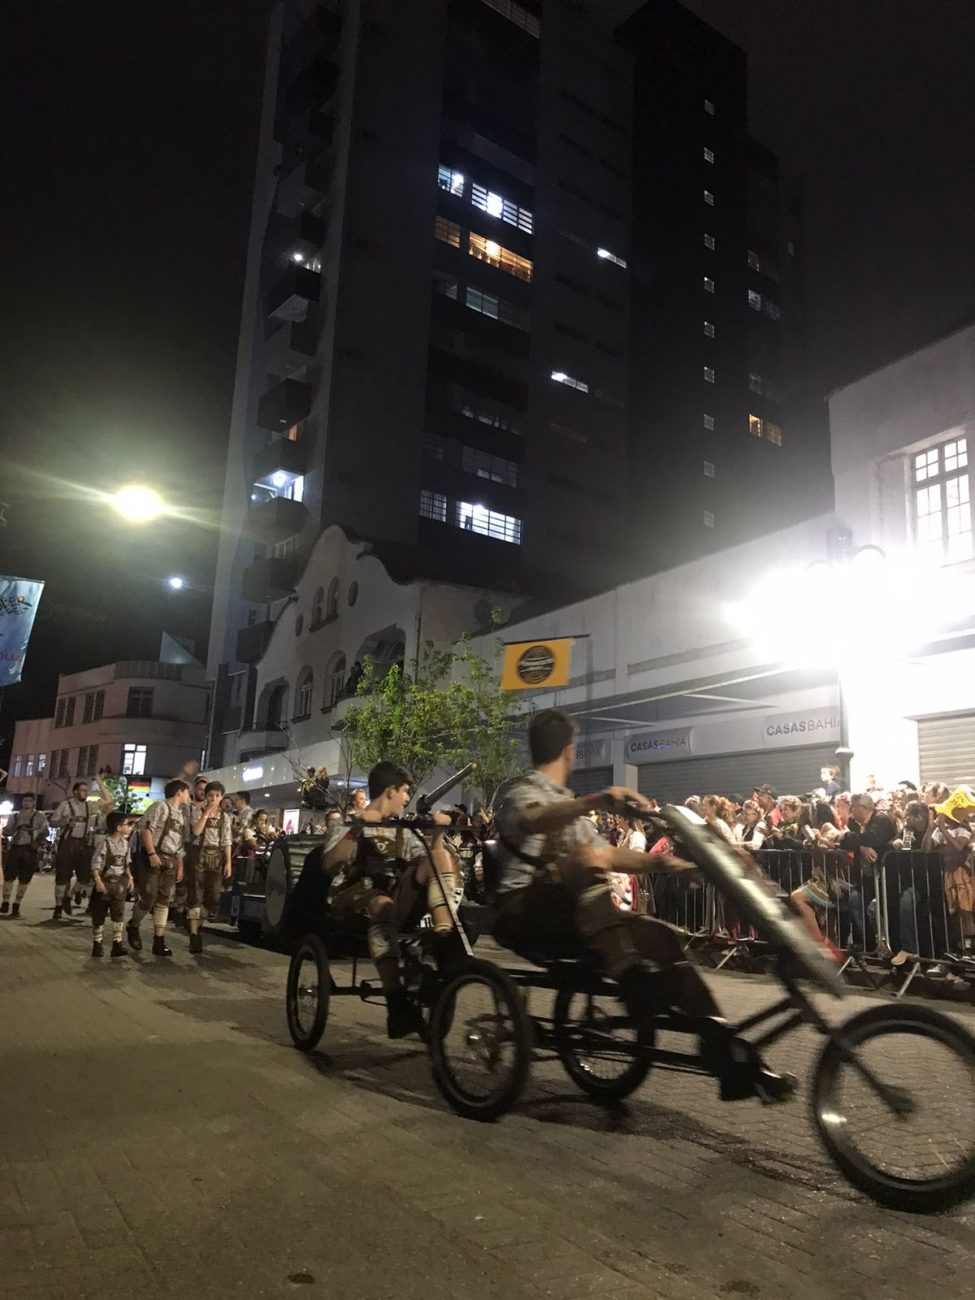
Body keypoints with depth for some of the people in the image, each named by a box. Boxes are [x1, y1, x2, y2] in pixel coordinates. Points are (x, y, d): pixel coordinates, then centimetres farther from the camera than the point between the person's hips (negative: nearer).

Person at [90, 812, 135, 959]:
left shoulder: (125, 843, 7)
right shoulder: (104, 842, -15)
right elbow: (95, 864, -17)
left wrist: (129, 877, 11)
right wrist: (98, 881, -23)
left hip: (119, 883, 5)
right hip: (104, 883, -5)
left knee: (119, 913, -4)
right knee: (99, 914, 5)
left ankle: (117, 943, -3)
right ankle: (97, 944, 17)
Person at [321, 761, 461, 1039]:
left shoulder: (402, 831, 21)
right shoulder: (348, 827, 6)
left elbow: (432, 864, 6)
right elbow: (329, 867, -14)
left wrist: (438, 833, -8)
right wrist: (357, 828, -20)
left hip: (398, 902, 4)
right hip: (356, 905, -4)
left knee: (440, 858, -17)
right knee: (382, 905, -41)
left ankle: (446, 942, -29)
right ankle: (397, 1004, -45)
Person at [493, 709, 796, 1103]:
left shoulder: (568, 804, 24)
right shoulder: (523, 789, -3)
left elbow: (609, 855, 20)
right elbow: (529, 823, -28)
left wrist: (656, 861, 2)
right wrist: (596, 801, -42)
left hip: (571, 916, 7)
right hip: (522, 912, -7)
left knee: (656, 934, -11)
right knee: (587, 863, -34)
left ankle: (728, 1056, -13)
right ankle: (635, 981, -49)